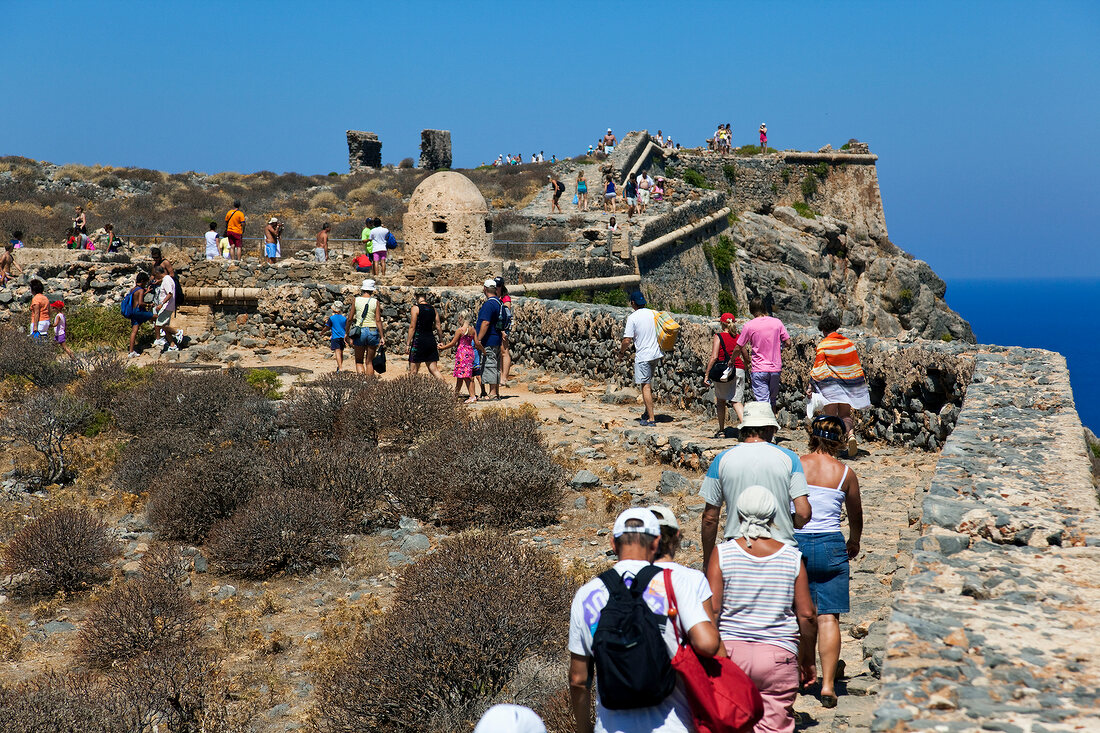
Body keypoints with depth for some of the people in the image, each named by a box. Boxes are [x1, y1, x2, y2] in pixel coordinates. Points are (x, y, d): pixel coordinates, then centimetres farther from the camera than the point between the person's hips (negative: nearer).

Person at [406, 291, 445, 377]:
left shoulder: (416, 308, -7)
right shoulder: (433, 309, 8)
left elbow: (412, 327, -10)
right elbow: (438, 326, 10)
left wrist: (408, 343, -7)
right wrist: (440, 341, 18)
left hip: (419, 339, -5)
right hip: (431, 340, 5)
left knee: (413, 370, 0)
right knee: (434, 370, 8)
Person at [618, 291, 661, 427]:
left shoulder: (632, 317, -12)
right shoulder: (653, 313, 5)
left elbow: (627, 340, -14)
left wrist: (621, 352, 3)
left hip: (643, 356, -7)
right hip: (656, 354, 7)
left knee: (645, 386, -4)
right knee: (648, 383, 21)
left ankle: (651, 419, -6)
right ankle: (648, 413, 26)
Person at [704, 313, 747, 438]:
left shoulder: (718, 337, -6)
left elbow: (714, 357, -12)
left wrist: (706, 375, -9)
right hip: (739, 370, 3)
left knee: (721, 400, 16)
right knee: (736, 401, 1)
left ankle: (721, 430, 20)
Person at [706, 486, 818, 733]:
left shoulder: (722, 553, -3)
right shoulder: (792, 557, 0)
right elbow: (807, 615, 2)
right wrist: (808, 659, 15)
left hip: (730, 651, 0)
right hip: (778, 656, 0)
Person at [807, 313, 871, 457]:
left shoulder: (823, 345, -8)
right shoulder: (849, 343, 7)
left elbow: (818, 369, -10)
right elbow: (857, 364, 16)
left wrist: (810, 386, -6)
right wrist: (863, 380, 28)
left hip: (830, 384, -4)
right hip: (849, 383, 4)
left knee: (830, 417, 2)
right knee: (845, 415, 13)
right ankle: (851, 434, -16)